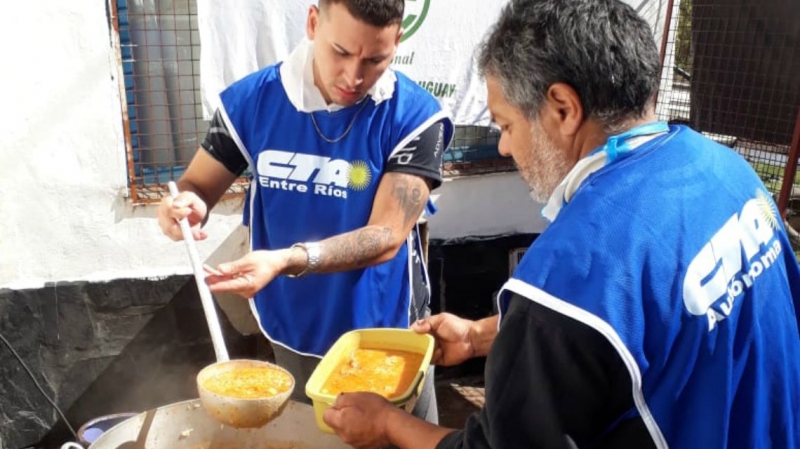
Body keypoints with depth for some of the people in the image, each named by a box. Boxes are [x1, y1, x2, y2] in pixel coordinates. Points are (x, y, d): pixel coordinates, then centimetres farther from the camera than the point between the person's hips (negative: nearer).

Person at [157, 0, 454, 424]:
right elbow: (196, 187, 0)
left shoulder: (415, 116, -18)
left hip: (385, 337, -2)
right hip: (294, 337, 3)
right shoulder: (251, 99, -10)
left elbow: (386, 238, -22)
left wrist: (285, 260, -36)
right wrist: (184, 205, -24)